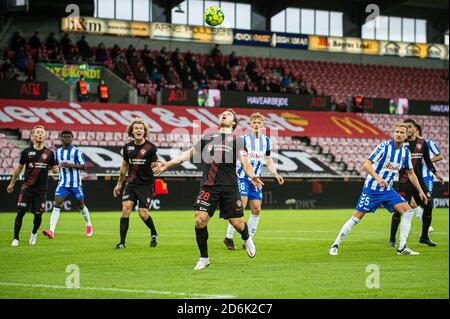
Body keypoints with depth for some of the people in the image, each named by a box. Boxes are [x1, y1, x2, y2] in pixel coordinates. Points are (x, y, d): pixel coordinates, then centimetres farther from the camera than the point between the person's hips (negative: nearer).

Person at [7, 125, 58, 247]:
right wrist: (12, 183, 19)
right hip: (27, 187, -1)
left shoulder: (49, 153, 2)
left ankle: (34, 233, 33)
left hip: (41, 189, 1)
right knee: (20, 212, -10)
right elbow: (19, 167, 13)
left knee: (38, 214, 2)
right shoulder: (26, 151, 1)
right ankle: (15, 239, 0)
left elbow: (54, 169, 11)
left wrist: (55, 169, -14)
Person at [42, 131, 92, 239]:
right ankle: (51, 230, -23)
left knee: (81, 205, 10)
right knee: (57, 205, -13)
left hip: (75, 183, -2)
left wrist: (71, 165, -20)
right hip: (63, 183, 2)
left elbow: (84, 166, -9)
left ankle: (88, 225, 37)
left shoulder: (76, 152, -6)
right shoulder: (57, 152, 7)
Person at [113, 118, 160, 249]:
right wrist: (119, 183, 24)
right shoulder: (127, 147, 3)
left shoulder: (150, 148, -10)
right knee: (126, 209, -11)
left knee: (143, 214, -5)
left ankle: (154, 234, 25)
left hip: (146, 184, -3)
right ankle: (122, 242, -4)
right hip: (131, 183, 3)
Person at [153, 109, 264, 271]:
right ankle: (204, 258, 4)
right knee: (200, 220, -13)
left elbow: (244, 161, -2)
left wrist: (252, 176, -23)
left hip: (229, 187, -2)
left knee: (237, 223, -2)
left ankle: (247, 239, 35)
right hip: (208, 186, 2)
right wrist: (168, 164, 14)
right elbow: (190, 152, 21)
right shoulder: (208, 137, 19)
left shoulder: (236, 139, 9)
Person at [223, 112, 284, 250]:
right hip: (242, 177, -5)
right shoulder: (244, 139, -8)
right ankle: (229, 238, -7)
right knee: (241, 206, -16)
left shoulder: (266, 140, 8)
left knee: (256, 209, 1)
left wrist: (276, 174, 6)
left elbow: (268, 160, 19)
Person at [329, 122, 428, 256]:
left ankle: (402, 248, -5)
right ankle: (335, 245, 7)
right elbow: (366, 164, -22)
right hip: (372, 189, -6)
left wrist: (420, 191, 14)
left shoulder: (405, 152, 3)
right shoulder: (384, 147, -16)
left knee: (408, 211, -9)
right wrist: (378, 178, -37)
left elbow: (411, 173, 17)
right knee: (357, 217, -6)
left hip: (388, 190, 6)